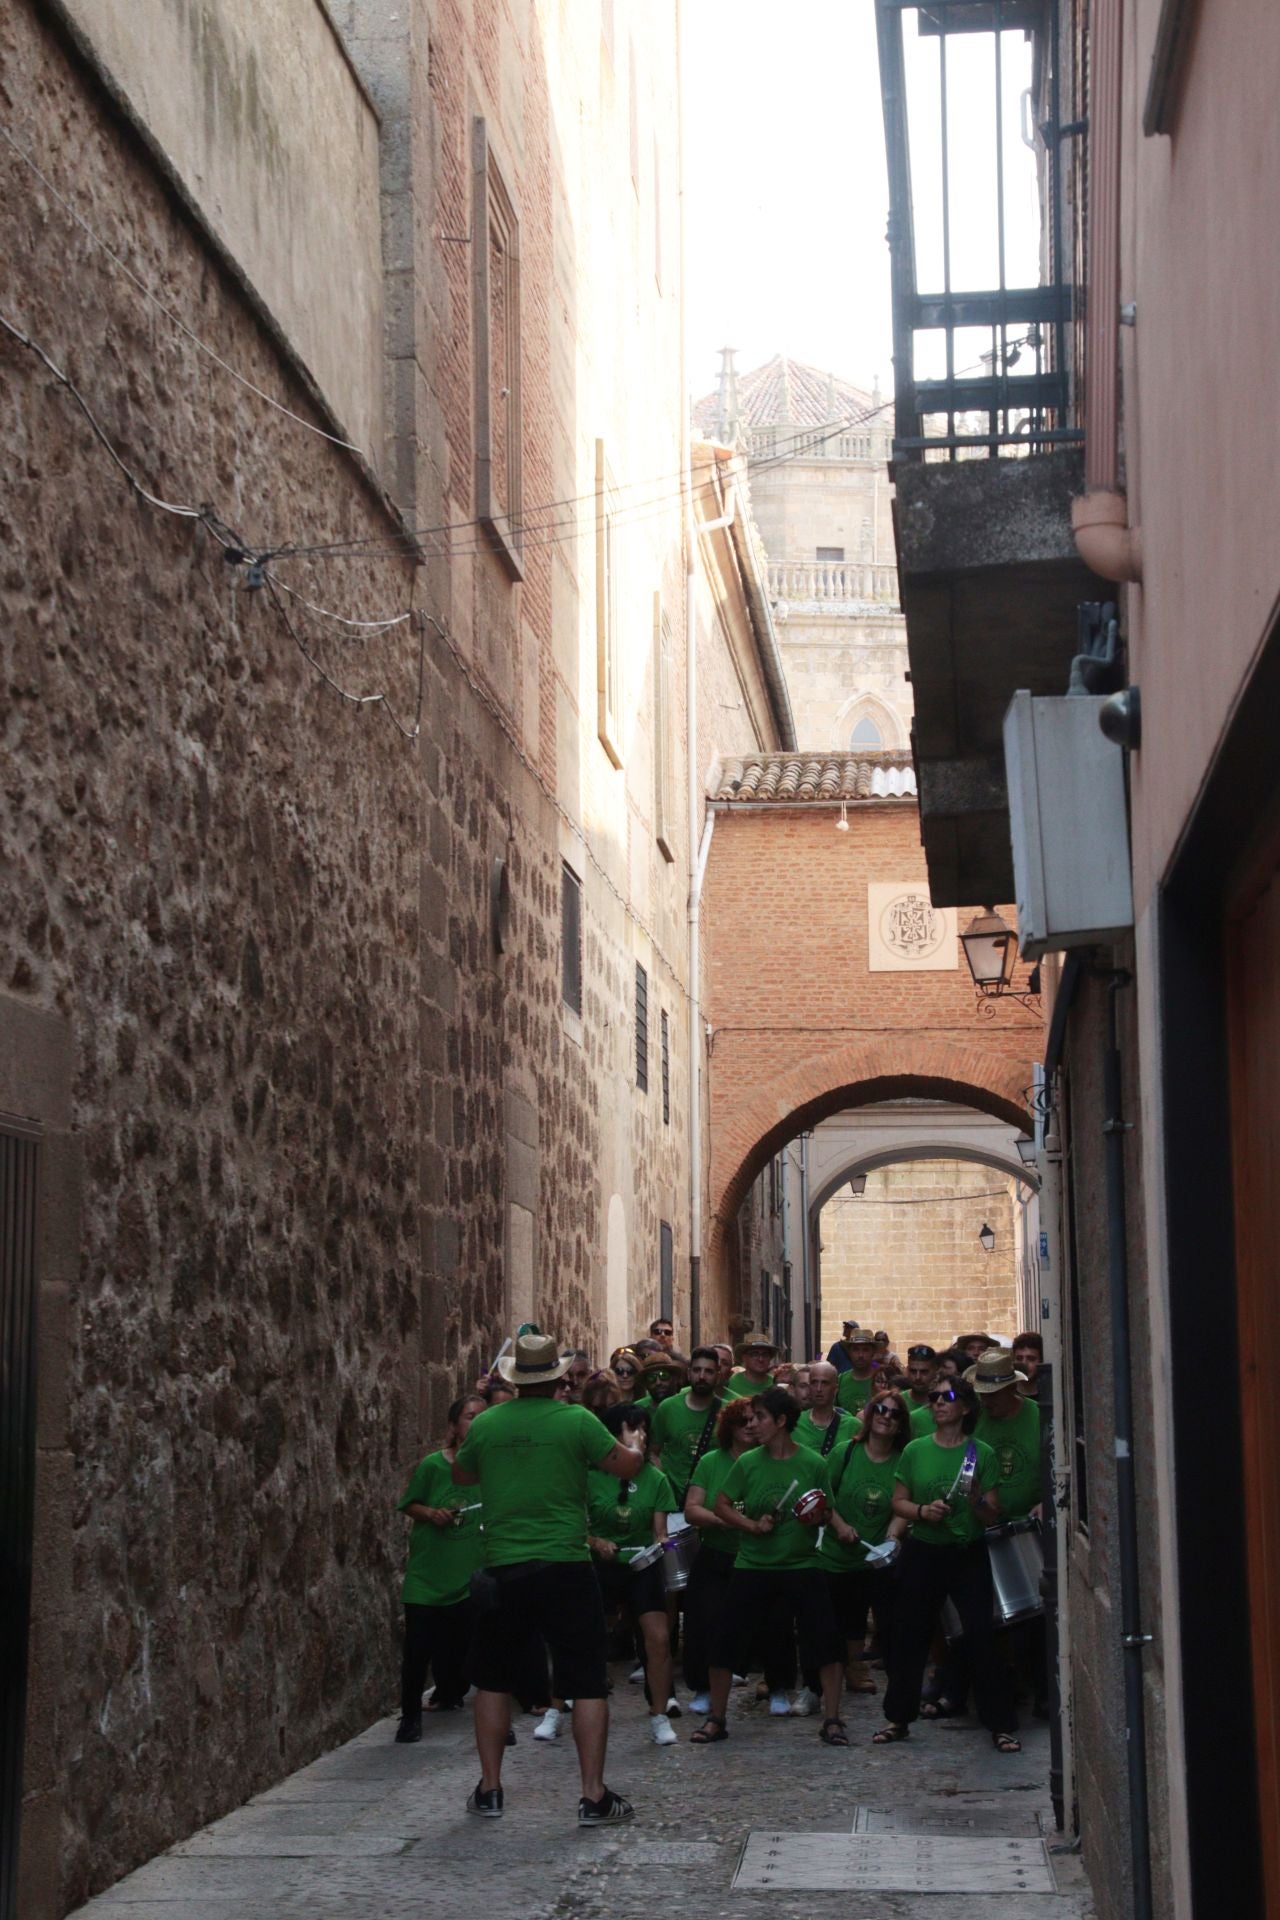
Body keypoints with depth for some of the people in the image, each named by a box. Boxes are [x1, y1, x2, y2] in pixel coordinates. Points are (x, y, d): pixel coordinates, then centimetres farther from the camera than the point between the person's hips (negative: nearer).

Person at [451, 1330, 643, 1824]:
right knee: (588, 1682, 4)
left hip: (502, 1570, 3)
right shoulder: (577, 1421, -8)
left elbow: (460, 1475, 19)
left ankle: (489, 1789, 21)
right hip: (565, 1567, -3)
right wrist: (636, 1449, 19)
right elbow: (628, 1466, -3)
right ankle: (594, 1796, 1)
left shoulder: (485, 1425, 2)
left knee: (493, 1680, 18)